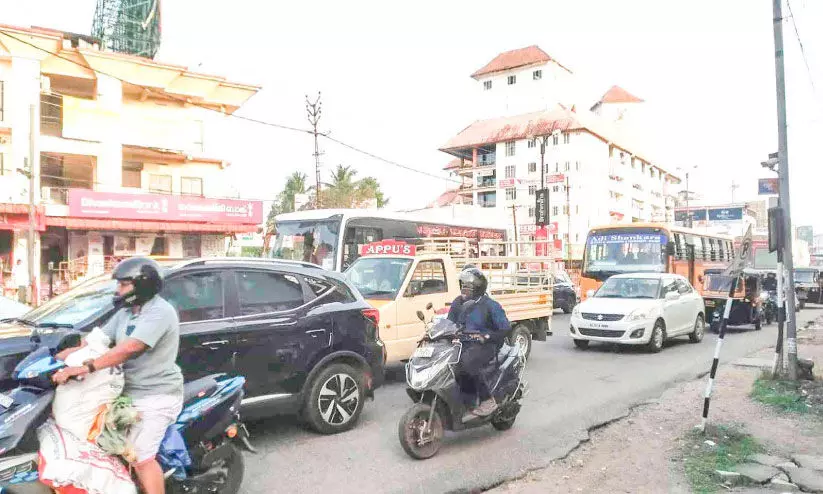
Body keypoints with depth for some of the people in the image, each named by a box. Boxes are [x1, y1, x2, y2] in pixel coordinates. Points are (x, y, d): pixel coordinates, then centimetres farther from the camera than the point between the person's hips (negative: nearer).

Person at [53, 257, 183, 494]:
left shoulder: (159, 311, -19)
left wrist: (85, 367, -33)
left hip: (156, 396, -10)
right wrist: (58, 357, -1)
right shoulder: (125, 313, 14)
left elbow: (129, 348, -30)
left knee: (140, 457, -11)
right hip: (132, 392, 10)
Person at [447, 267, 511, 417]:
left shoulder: (490, 305, -4)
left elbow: (506, 328, -7)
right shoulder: (457, 303, 15)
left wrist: (486, 336, -20)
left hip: (484, 345, -7)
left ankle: (488, 401, -25)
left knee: (467, 362, -37)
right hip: (462, 344, 7)